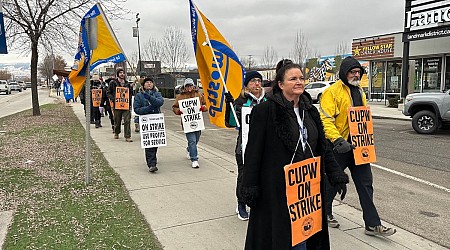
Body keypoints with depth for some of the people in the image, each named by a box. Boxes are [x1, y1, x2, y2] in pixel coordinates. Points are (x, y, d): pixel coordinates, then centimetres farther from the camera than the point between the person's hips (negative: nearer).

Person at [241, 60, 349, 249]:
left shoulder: (310, 111, 8)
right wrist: (250, 188, -13)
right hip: (276, 187, -5)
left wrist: (337, 176, 4)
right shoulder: (265, 110, -11)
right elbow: (253, 151, -12)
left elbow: (323, 147, 12)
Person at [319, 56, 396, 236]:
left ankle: (372, 224, 13)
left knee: (365, 184, 6)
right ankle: (325, 212, 31)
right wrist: (337, 140, -28)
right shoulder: (332, 92, -12)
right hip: (340, 146, -7)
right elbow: (325, 120, -19)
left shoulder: (359, 92, 14)